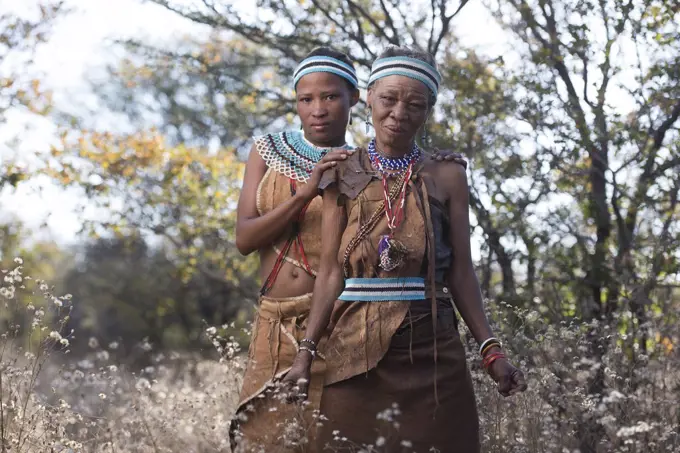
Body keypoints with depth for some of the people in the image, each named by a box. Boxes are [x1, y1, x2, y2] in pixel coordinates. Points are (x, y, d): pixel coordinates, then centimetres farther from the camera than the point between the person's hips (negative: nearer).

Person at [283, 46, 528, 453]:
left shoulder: (447, 178, 6)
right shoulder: (344, 176, 6)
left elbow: (460, 272, 4)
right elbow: (332, 271, 3)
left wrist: (491, 350, -5)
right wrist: (307, 350, -5)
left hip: (432, 353, 0)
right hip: (356, 350, 0)